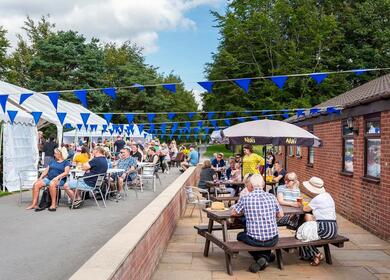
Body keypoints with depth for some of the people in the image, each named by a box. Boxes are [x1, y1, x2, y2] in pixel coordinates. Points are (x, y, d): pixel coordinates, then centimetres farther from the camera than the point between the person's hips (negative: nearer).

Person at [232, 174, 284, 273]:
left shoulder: (245, 199, -10)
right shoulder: (271, 197, -4)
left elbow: (233, 213, 3)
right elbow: (280, 215, 8)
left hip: (254, 240, -3)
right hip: (273, 240, 3)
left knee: (240, 235, 29)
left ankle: (260, 257, 13)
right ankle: (266, 256, 22)